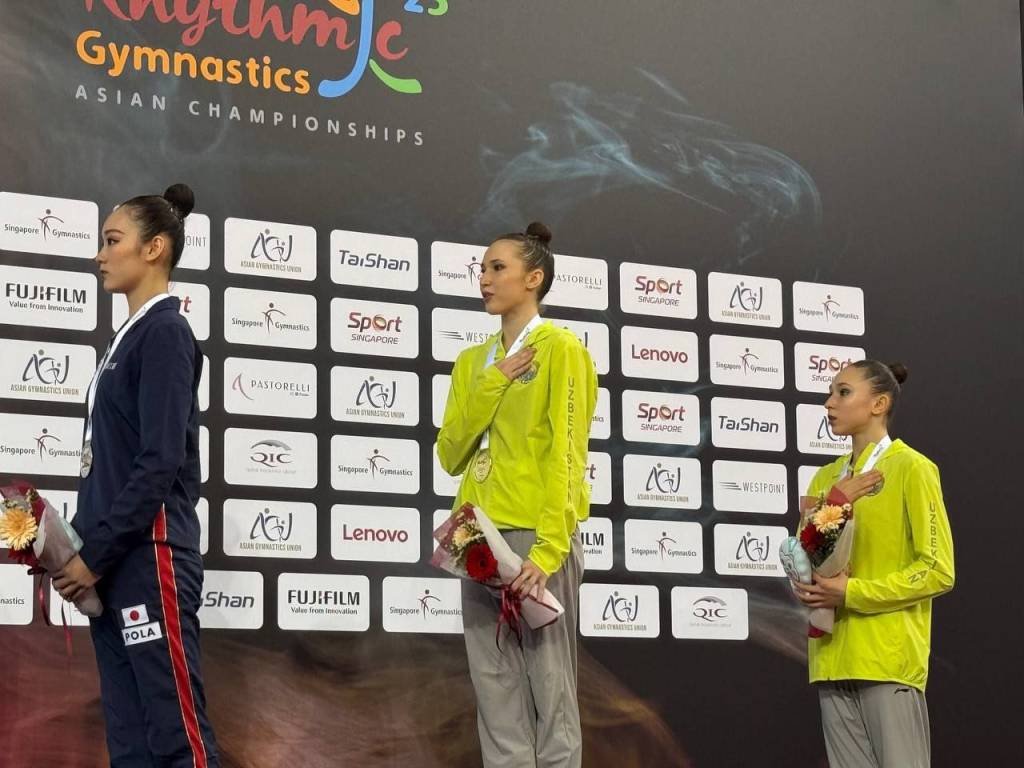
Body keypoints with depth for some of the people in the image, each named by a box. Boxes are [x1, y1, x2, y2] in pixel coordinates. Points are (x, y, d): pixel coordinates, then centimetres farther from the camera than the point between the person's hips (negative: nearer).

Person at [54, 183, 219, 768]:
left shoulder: (166, 332, -9)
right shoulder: (129, 337, 17)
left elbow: (161, 463, -17)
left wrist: (95, 555, -15)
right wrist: (80, 547, 7)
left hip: (150, 557, -9)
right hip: (114, 561, 9)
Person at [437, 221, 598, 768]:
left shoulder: (560, 349, -1)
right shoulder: (473, 361, 18)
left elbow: (565, 456, -9)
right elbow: (450, 455, 9)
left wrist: (546, 552, -18)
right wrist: (493, 382, -2)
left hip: (536, 538, -6)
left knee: (549, 692, -6)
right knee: (496, 695, 4)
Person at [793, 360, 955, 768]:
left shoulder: (912, 468, -3)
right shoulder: (826, 478, 16)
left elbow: (938, 571, -9)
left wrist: (852, 593, -13)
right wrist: (808, 585, -7)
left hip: (888, 657, -6)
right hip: (832, 657, 6)